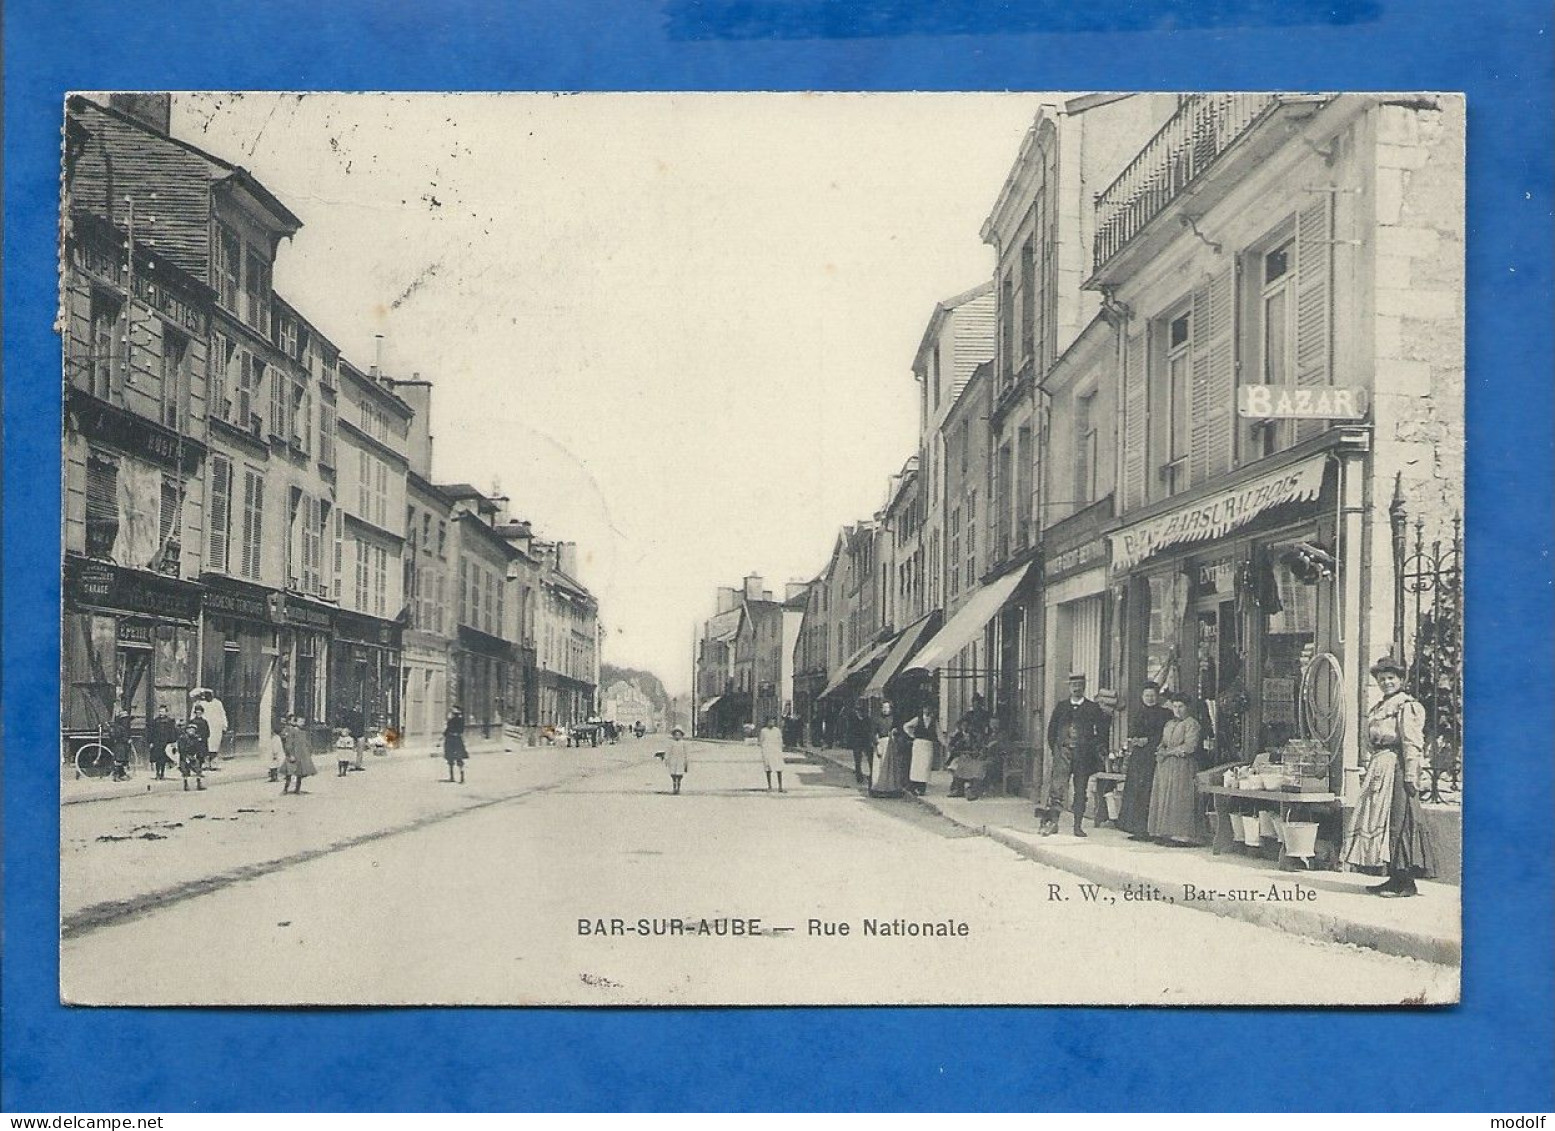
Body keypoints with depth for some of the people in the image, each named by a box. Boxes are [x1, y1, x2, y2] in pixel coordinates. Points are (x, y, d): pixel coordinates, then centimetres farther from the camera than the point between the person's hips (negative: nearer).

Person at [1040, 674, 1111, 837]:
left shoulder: (1093, 708, 7)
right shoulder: (1061, 707, 12)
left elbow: (1102, 730, 7)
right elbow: (1051, 730, 14)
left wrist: (1097, 749, -3)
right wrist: (1054, 748, 5)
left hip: (1083, 755, 0)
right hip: (1063, 750, 0)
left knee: (1081, 791, 3)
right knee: (1057, 786, -13)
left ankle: (1077, 826, 9)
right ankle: (1053, 821, -15)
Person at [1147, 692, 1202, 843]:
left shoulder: (1192, 724, -4)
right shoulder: (1169, 725, 21)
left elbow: (1189, 746, -13)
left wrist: (1170, 751, -10)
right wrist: (1161, 751, -2)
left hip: (1182, 766, -8)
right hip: (1164, 767, 8)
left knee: (1178, 800, -9)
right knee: (1163, 800, 4)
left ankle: (1180, 835, -7)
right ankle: (1165, 832, 6)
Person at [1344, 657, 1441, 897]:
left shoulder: (1406, 706, -6)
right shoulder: (1378, 709, 21)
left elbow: (1412, 743, -14)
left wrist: (1411, 776, -19)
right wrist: (1369, 772, 19)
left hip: (1396, 767, -9)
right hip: (1379, 769, 9)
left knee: (1398, 821, -9)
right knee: (1381, 820, 9)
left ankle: (1407, 883, -6)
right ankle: (1394, 878, 15)